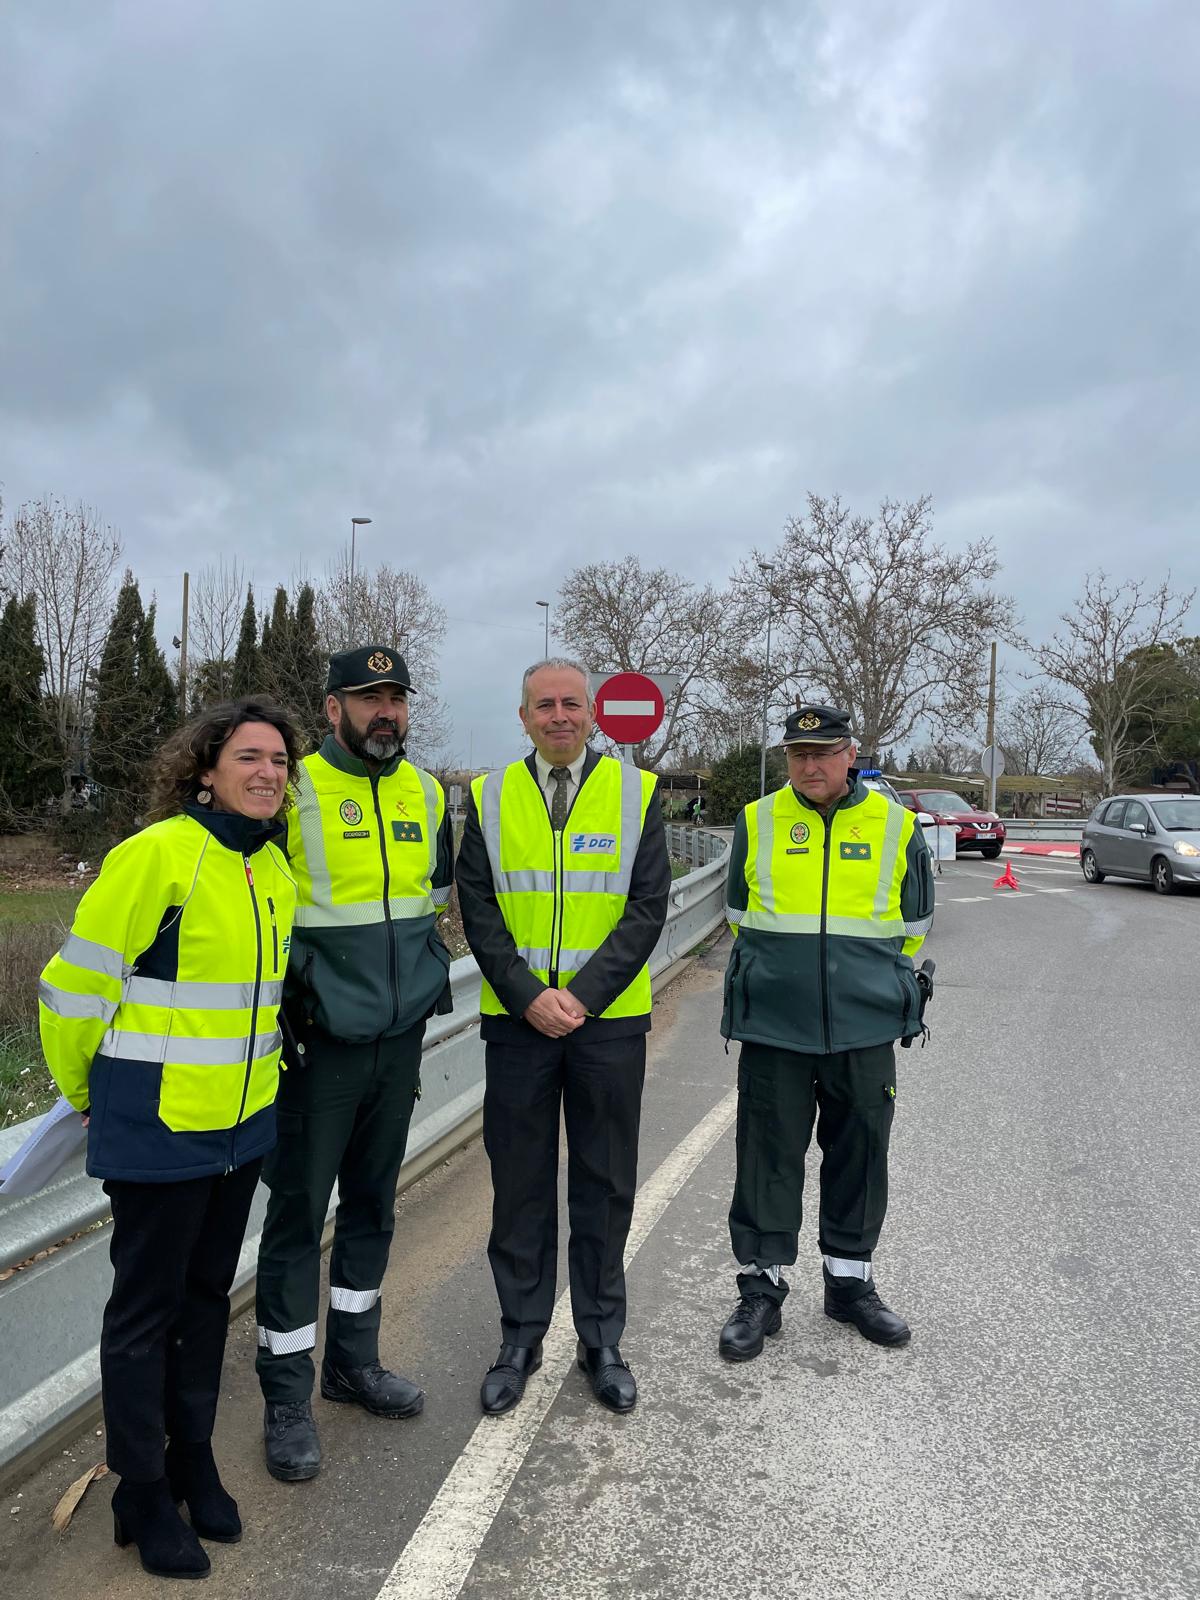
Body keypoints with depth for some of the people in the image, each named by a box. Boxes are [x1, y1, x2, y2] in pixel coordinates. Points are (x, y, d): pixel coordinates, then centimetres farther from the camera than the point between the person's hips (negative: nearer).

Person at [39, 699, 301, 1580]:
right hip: (159, 1127, -6)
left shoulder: (274, 867, 3)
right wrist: (91, 1092, 1)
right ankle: (143, 1495, 29)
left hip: (242, 1121, 7)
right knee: (147, 1307, 10)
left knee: (208, 1293, 20)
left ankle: (194, 1459, 39)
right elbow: (77, 983, -12)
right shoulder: (157, 854, -19)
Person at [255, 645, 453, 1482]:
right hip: (319, 1041, -5)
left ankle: (353, 1359, 36)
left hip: (401, 1038, 5)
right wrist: (288, 1002, -8)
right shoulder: (294, 790, -11)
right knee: (298, 1214, 4)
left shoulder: (427, 795, 6)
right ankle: (288, 1396, 21)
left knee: (373, 1204, 17)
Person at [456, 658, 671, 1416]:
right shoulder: (489, 798, 3)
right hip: (516, 1020, 1)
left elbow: (648, 906, -5)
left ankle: (602, 1340, 28)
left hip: (609, 1019, 0)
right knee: (521, 1185, 10)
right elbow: (477, 908, -1)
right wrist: (529, 996, -12)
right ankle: (521, 1339, 28)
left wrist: (582, 995, -14)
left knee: (605, 1185, 10)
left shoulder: (636, 792, 0)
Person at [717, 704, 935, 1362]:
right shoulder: (757, 821, 2)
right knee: (768, 1158, 5)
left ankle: (850, 1281, 31)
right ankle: (761, 1288, 20)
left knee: (859, 1158, 13)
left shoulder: (896, 826, 2)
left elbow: (911, 928, 13)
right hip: (773, 1030, 0)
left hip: (865, 1032, 1)